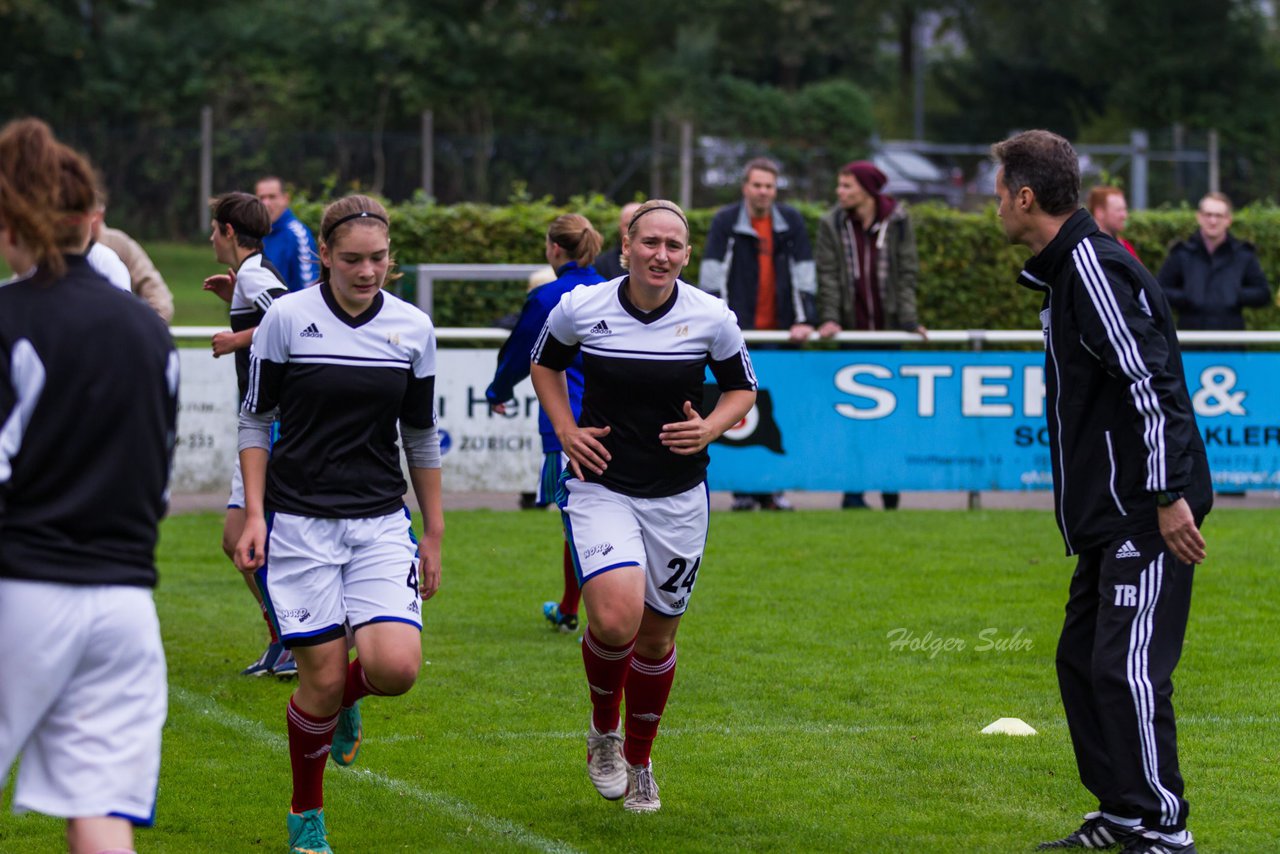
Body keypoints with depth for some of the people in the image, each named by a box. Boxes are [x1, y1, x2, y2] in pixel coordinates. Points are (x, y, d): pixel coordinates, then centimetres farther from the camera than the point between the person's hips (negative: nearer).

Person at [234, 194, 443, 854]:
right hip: (299, 520, -2)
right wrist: (254, 515, -6)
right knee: (321, 680, -4)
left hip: (381, 520, 2)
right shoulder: (286, 318, -6)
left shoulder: (413, 328, 2)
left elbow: (421, 435, 11)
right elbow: (255, 420, 2)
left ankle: (344, 700, 21)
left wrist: (434, 534, 12)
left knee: (395, 668, -16)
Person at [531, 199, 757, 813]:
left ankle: (638, 763, 35)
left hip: (678, 496, 2)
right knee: (615, 621, -22)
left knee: (657, 637, 10)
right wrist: (565, 428, -2)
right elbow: (545, 363, 13)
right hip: (600, 487, -2)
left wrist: (710, 428, -12)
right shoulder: (580, 308, -8)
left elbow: (742, 387, 8)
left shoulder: (712, 318, -7)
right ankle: (603, 731, 9)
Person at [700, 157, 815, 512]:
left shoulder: (790, 222, 6)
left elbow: (803, 272, 4)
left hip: (779, 330, 2)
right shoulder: (726, 222, 0)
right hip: (739, 330, -2)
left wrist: (804, 320, -4)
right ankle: (743, 487, 2)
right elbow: (713, 273, -5)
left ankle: (771, 487, 8)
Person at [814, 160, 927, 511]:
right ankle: (853, 490, 3)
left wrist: (908, 320, -8)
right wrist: (830, 318, -14)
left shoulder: (898, 221, 0)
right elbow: (828, 275, -3)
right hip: (851, 330, 0)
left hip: (887, 327, 0)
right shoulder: (832, 224, 0)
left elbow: (907, 273, 0)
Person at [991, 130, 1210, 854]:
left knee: (1127, 670, -12)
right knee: (1082, 662, 14)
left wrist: (1168, 496, -24)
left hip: (1146, 514, -11)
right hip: (1109, 514, 11)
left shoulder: (1094, 267, -16)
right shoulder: (1066, 268, 16)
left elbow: (1151, 383, -23)